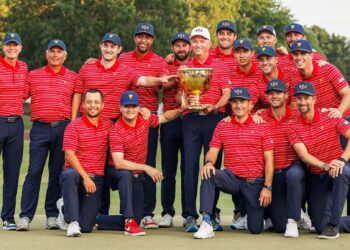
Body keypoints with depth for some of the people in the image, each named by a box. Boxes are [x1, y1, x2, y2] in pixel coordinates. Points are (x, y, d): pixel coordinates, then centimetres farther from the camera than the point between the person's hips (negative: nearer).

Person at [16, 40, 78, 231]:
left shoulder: (73, 78, 10)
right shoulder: (33, 75, 10)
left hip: (63, 129, 1)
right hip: (40, 128, -1)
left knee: (57, 172, 4)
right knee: (34, 171, -6)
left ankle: (52, 215, 12)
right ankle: (25, 216, -5)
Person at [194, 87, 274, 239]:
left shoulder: (261, 126, 0)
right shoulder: (222, 126, 6)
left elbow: (269, 160, -2)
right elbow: (213, 151, 1)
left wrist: (267, 187, -9)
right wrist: (209, 162, -24)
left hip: (255, 182, -1)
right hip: (232, 179, 1)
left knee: (256, 229, -3)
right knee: (208, 173, -31)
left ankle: (258, 211, 37)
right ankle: (206, 223, -33)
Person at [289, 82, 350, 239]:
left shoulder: (330, 117, -7)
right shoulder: (293, 127, -3)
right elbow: (304, 155, -14)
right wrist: (325, 166, -32)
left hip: (337, 172, -2)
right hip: (316, 177, 2)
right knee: (320, 227, -5)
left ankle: (333, 225, -32)